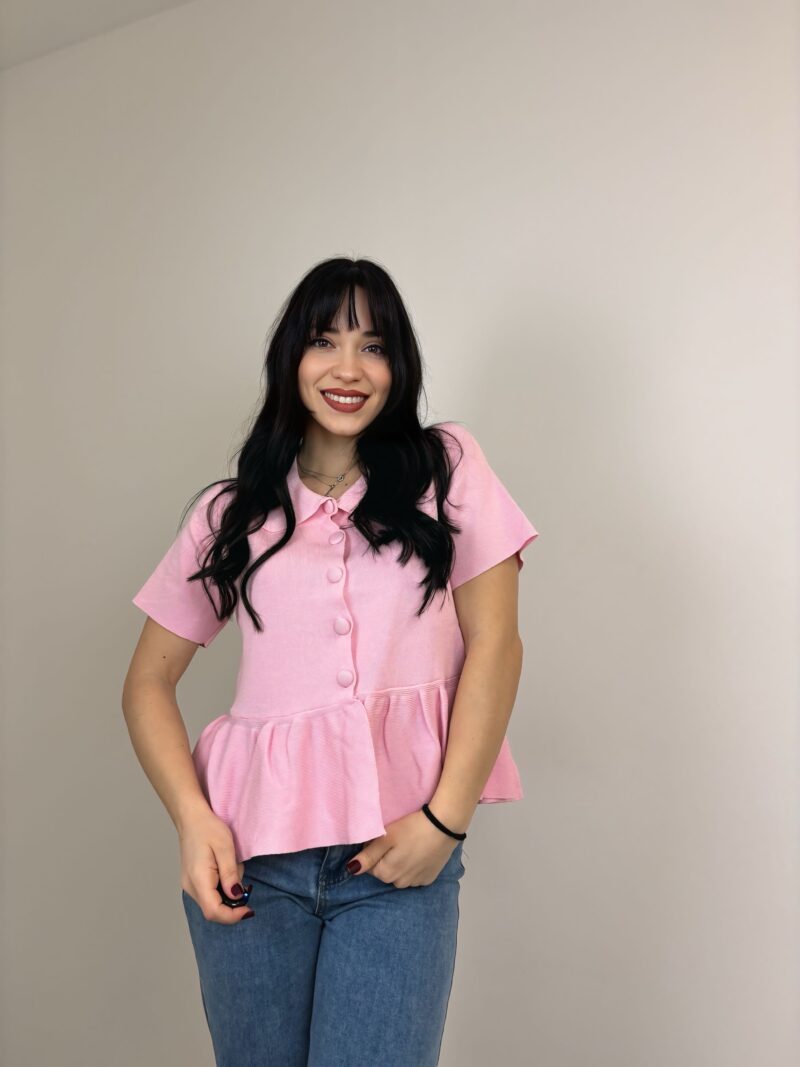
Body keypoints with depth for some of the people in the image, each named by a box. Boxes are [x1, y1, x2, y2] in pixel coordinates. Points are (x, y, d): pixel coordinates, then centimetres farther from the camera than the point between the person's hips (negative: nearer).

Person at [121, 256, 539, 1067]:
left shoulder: (448, 469, 4)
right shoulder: (231, 513, 8)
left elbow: (495, 644, -1)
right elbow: (148, 681, 10)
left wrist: (446, 818, -10)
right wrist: (192, 820, -5)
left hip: (402, 851, -2)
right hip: (251, 853, 2)